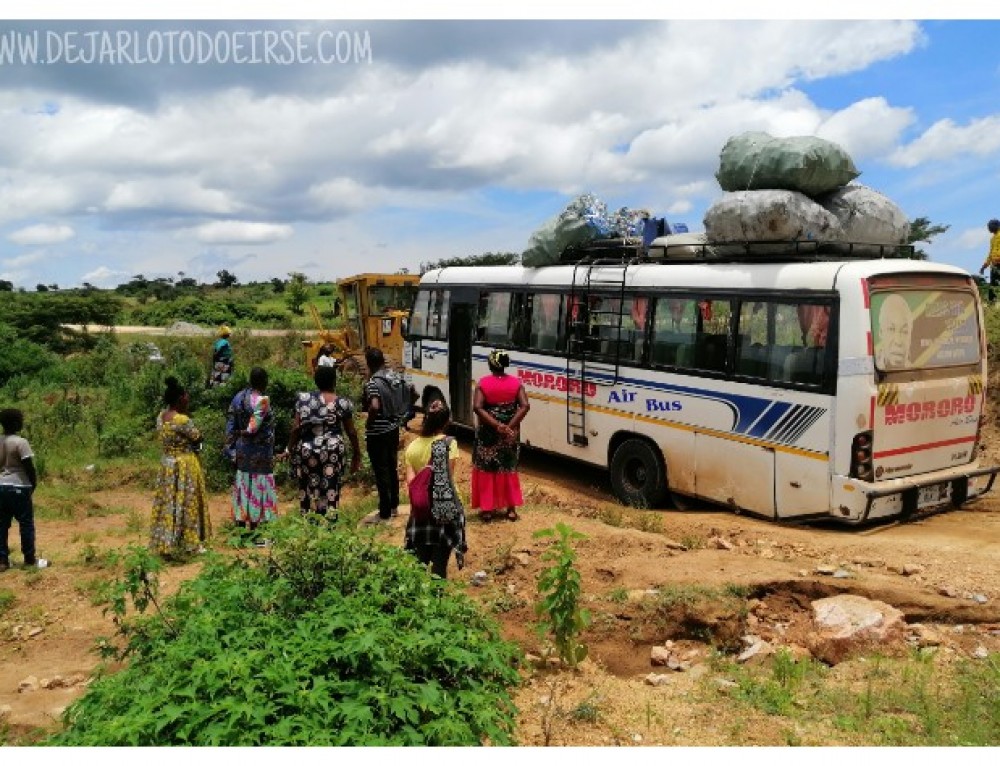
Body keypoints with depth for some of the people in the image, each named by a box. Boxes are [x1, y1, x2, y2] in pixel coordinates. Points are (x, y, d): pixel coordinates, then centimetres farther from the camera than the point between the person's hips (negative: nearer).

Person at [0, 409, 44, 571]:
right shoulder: (20, 442, -14)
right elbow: (29, 467, -13)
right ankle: (30, 560, 7)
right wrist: (34, 484, 1)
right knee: (26, 523, 2)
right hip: (18, 487, -7)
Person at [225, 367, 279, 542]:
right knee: (257, 487, 2)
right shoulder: (262, 400, -18)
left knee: (243, 486, 14)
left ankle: (241, 523, 22)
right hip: (259, 452, -7)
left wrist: (231, 446, 9)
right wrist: (244, 432, -3)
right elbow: (253, 427, -23)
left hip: (242, 450, 7)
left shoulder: (238, 397, 4)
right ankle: (254, 525, 8)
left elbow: (230, 424, 5)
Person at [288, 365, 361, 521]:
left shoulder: (304, 398, 0)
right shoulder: (342, 403, -1)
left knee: (308, 491, 10)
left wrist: (290, 449, 7)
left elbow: (296, 427, -3)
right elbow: (351, 432, 3)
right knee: (329, 491, 3)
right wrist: (356, 454, 13)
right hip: (332, 452, -1)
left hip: (306, 450, 1)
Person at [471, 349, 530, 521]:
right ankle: (511, 509, 17)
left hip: (488, 433, -2)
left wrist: (497, 426, -20)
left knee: (486, 470, 10)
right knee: (509, 469, 15)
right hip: (510, 433, 2)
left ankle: (487, 509, 13)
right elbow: (525, 406, -13)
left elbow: (477, 407, -20)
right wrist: (509, 427, -16)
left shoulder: (483, 383, -8)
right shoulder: (516, 382, -3)